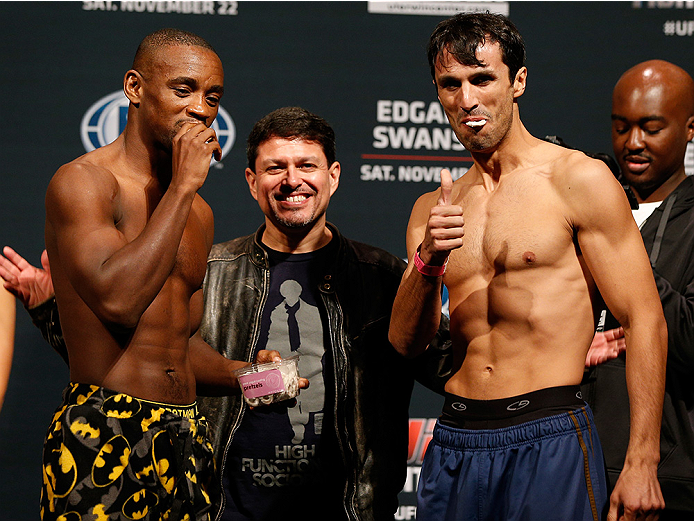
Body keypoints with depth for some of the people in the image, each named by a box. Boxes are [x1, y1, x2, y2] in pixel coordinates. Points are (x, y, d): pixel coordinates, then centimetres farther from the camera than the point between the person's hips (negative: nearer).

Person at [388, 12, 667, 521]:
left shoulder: (580, 180, -3)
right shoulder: (432, 211, 13)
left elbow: (645, 322, -7)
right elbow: (405, 343, 7)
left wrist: (641, 465, -14)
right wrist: (428, 262, -14)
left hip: (548, 440, -5)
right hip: (454, 443, 5)